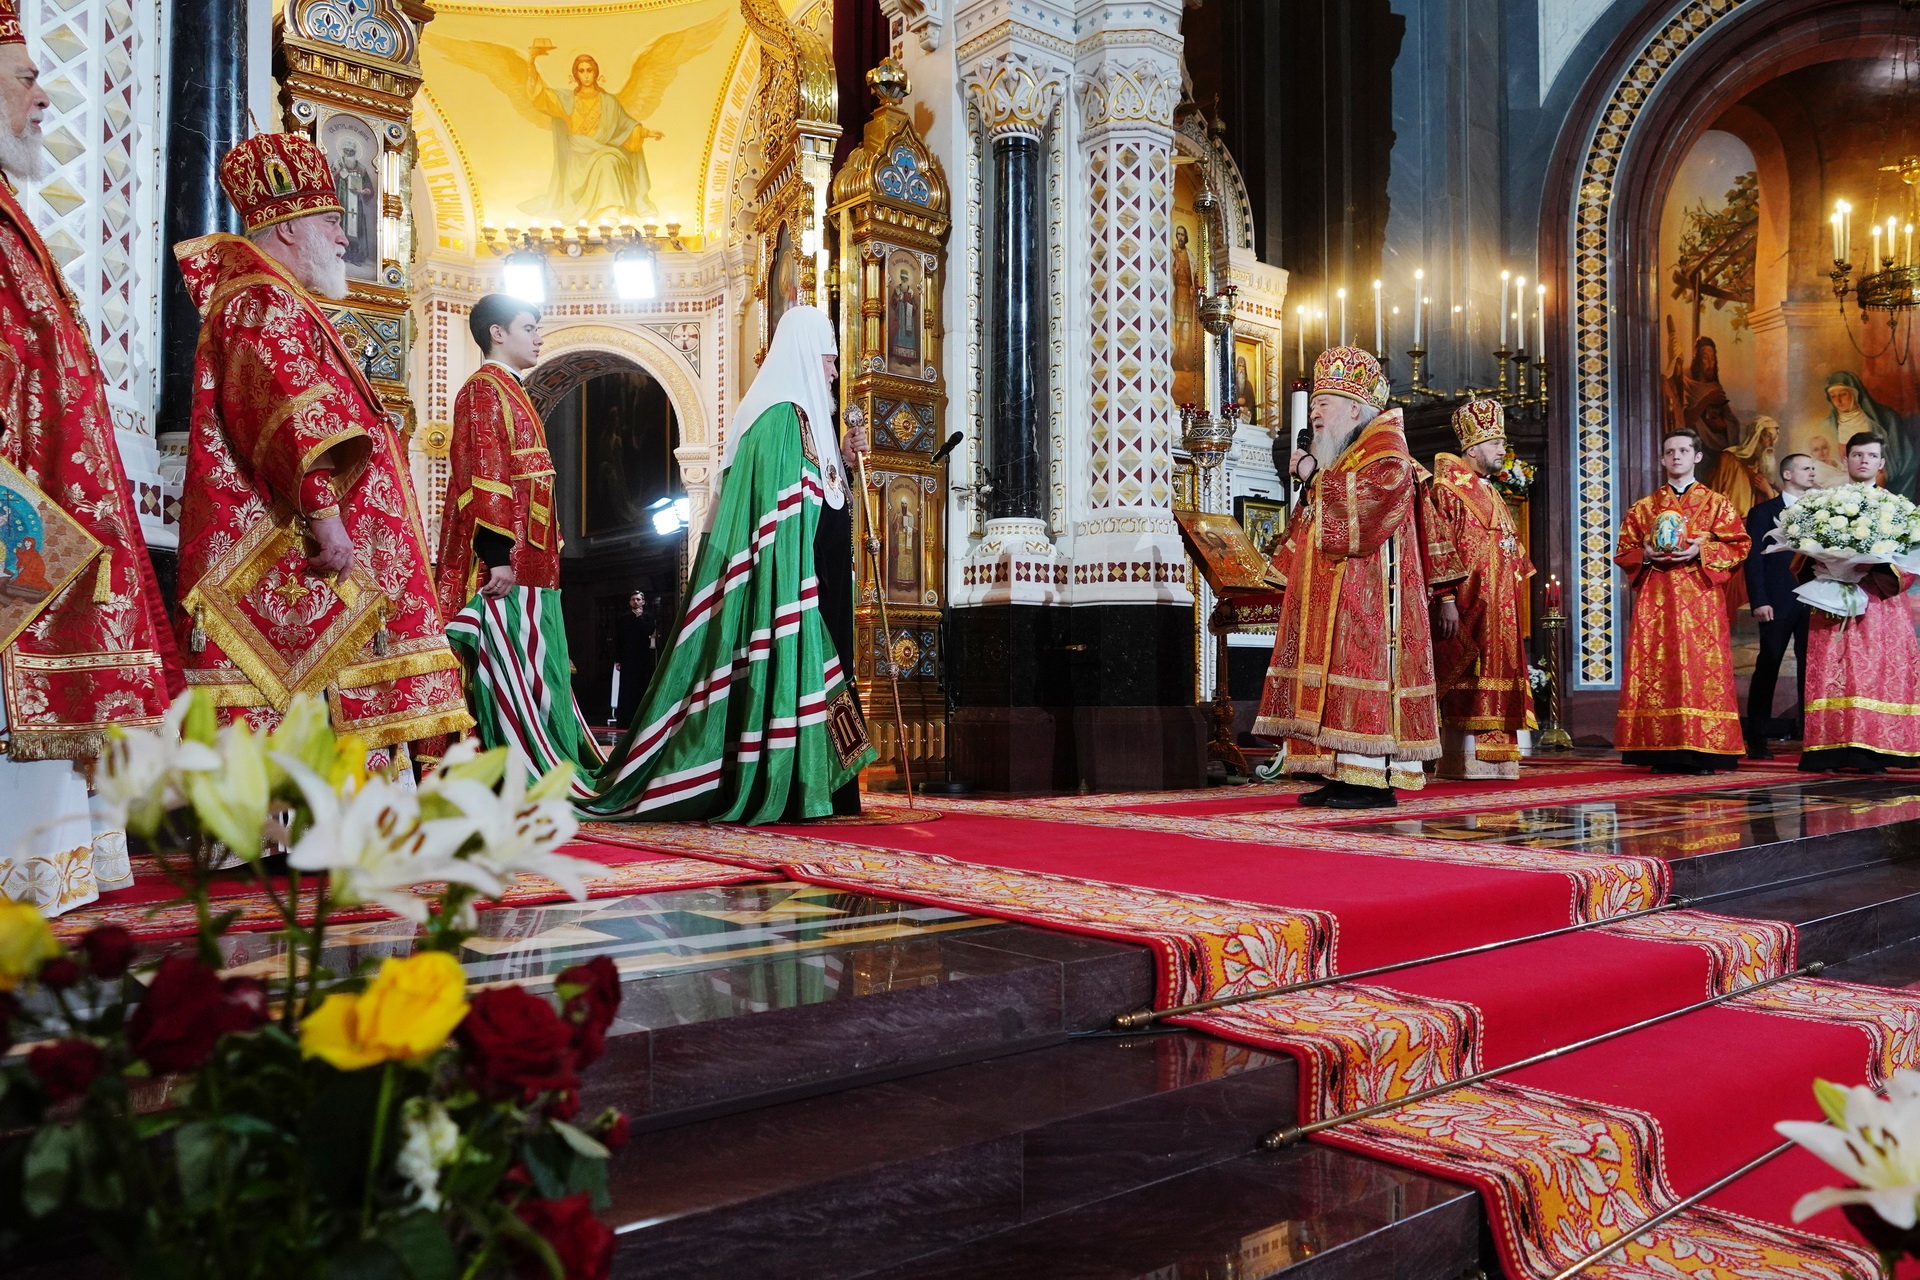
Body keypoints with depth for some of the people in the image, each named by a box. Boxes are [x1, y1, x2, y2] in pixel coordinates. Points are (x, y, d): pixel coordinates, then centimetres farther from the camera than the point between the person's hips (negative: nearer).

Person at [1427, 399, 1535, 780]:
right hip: (1466, 602, -9)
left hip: (1498, 605, 9)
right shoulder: (1447, 488, -5)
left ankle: (1487, 759, 9)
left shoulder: (1490, 493, 21)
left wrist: (1514, 596, 19)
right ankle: (1460, 760, -7)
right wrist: (1446, 600, -22)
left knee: (1493, 678, 6)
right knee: (1465, 681, -9)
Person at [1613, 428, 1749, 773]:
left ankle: (1702, 750, -7)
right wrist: (1646, 555, -7)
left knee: (1701, 667, -8)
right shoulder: (1644, 507, 16)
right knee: (1655, 670, -5)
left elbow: (1737, 547, 3)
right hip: (1655, 600, 2)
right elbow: (1624, 552, 13)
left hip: (1700, 599, -2)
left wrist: (1700, 551, -12)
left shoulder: (1717, 504, 11)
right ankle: (1663, 753, -3)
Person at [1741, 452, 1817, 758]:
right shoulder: (1763, 512, 4)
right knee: (1767, 667, -1)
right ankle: (1756, 740, 2)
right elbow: (1754, 559, -2)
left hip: (1813, 602, 3)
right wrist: (1759, 601, -11)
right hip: (1778, 603, -3)